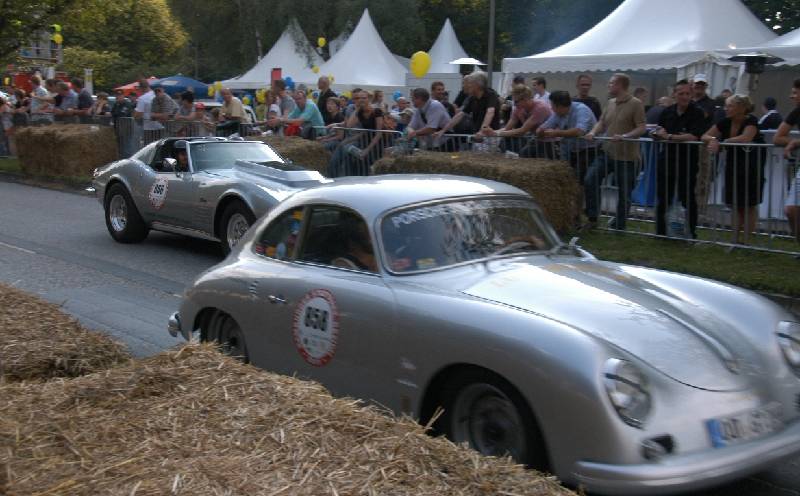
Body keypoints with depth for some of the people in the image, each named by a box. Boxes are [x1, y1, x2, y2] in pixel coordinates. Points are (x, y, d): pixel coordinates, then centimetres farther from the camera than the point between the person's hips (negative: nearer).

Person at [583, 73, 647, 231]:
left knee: (624, 193, 4)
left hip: (626, 157, -6)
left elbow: (642, 128, -14)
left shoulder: (635, 104, -9)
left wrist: (624, 136, -28)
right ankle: (592, 218, 4)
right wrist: (593, 132, -5)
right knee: (590, 180, -7)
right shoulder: (610, 103, 12)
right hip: (607, 152, 6)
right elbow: (602, 122, 15)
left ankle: (619, 225, 18)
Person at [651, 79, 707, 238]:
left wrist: (670, 137, -15)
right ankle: (660, 231, 22)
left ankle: (691, 232, 13)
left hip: (687, 161, -5)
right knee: (662, 197, 11)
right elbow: (657, 131, 12)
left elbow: (694, 137, -19)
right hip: (667, 159, 5)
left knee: (688, 199, 3)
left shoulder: (697, 113, -8)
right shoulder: (667, 112, 8)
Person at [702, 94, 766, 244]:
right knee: (736, 204, 10)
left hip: (752, 165, -5)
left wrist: (724, 141, -27)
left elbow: (746, 138, -35)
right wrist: (713, 139, -26)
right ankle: (735, 239, 18)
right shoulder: (725, 122, -2)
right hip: (733, 164, 5)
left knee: (749, 204, 2)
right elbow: (705, 136, -4)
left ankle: (746, 240, 8)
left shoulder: (751, 121, -17)